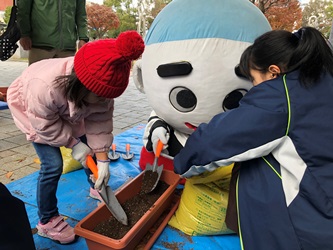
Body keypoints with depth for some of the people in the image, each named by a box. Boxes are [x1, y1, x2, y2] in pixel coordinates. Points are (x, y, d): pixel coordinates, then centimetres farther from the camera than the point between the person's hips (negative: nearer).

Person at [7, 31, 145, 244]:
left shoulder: (101, 85, -30)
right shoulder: (44, 87, -45)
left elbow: (100, 122, -22)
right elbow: (45, 125, -29)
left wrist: (103, 161, -23)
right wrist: (74, 143, -24)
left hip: (67, 113, 5)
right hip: (34, 113, -5)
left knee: (90, 149, 6)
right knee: (53, 165, -14)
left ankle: (97, 188, 34)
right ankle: (47, 221, 6)